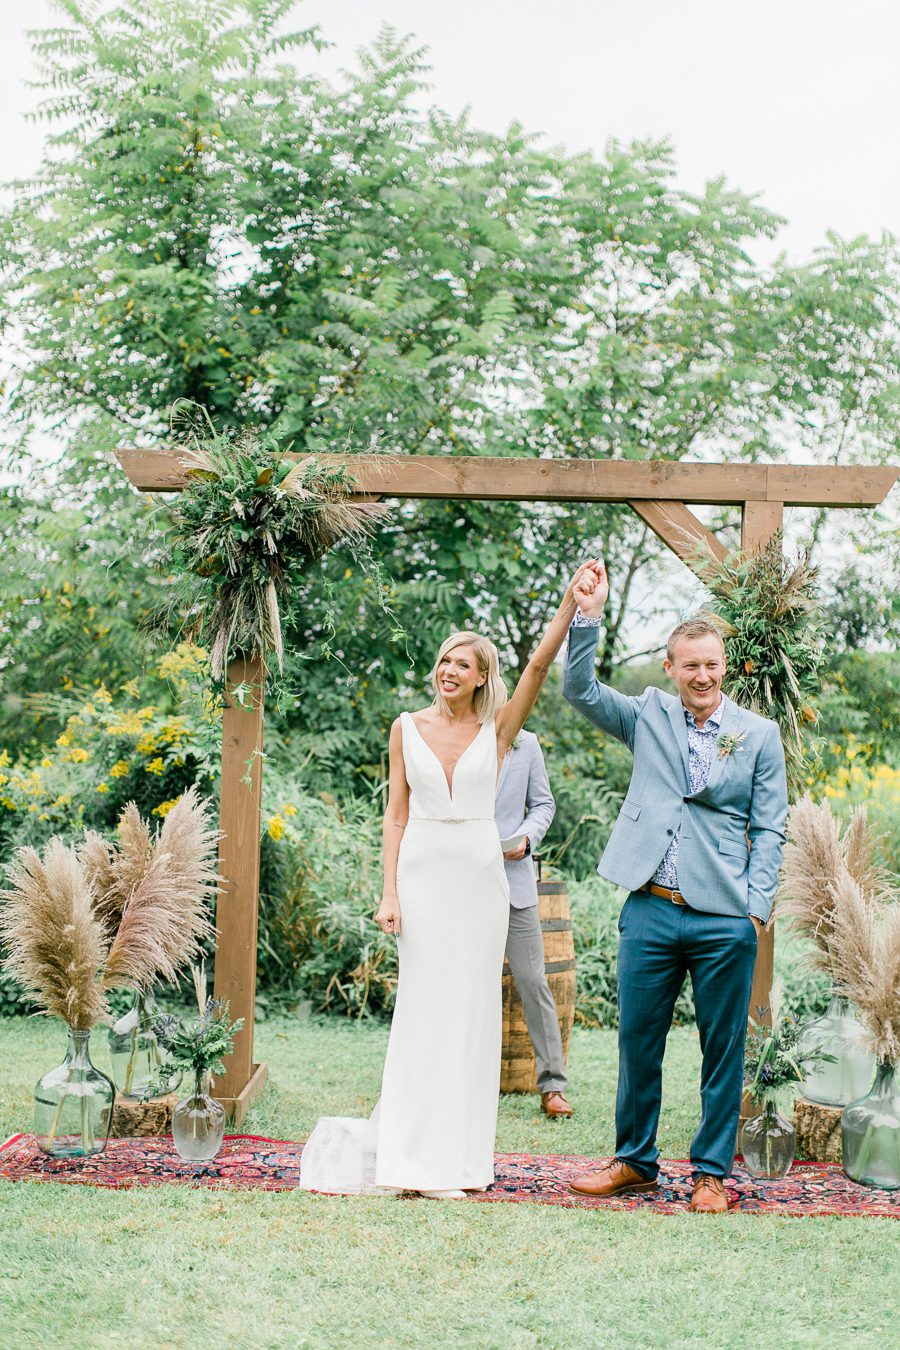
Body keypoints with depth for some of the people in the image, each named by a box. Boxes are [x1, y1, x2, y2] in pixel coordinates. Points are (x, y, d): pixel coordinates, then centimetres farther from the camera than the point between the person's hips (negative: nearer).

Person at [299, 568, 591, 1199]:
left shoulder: (498, 729, 4)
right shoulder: (408, 728, 5)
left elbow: (540, 664, -8)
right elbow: (397, 813, 4)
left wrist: (572, 601, -20)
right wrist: (389, 892, -3)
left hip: (480, 876, 1)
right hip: (423, 870, -1)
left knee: (472, 1010, 4)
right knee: (425, 1009, -3)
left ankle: (460, 1152, 14)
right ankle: (419, 1159, 0)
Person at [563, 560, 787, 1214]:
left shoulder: (759, 734, 3)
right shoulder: (648, 716, 8)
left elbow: (769, 829, 4)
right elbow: (580, 689, -2)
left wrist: (757, 908, -5)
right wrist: (587, 615, -14)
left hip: (724, 920, -1)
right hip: (650, 912, 2)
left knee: (724, 1049, 6)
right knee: (638, 1043, 10)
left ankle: (712, 1172, 20)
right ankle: (635, 1161, 26)